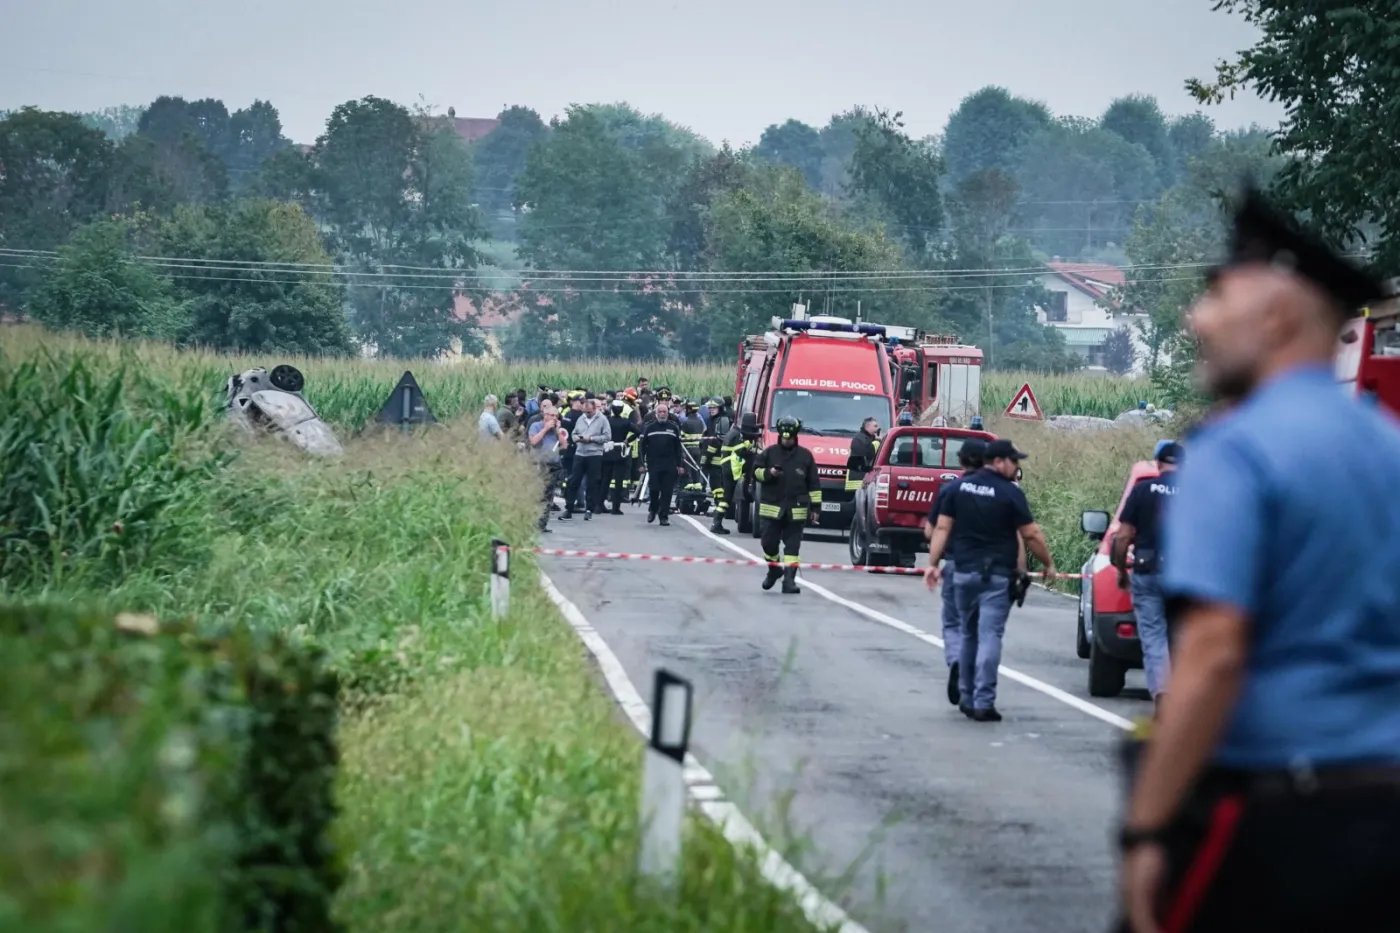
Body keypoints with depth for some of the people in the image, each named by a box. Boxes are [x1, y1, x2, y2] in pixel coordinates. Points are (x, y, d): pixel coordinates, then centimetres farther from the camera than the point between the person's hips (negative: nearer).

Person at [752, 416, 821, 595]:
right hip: (771, 507, 1)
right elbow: (756, 471, 8)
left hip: (796, 509, -1)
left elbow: (814, 483, 7)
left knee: (792, 545, -4)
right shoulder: (769, 453, 5)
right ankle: (774, 569, 28)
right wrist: (768, 472, -14)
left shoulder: (805, 455, 4)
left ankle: (789, 578, -6)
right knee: (769, 542, 3)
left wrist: (815, 506, 3)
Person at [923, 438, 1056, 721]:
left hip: (963, 572, 5)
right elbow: (1031, 535, -5)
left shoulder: (959, 487, 5)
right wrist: (1048, 564, 7)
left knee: (968, 636, 16)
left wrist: (933, 563, 5)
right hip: (996, 575, -5)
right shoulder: (1010, 493, -8)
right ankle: (983, 703, -10)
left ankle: (966, 698, 21)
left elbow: (942, 528, 3)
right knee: (989, 637, -5)